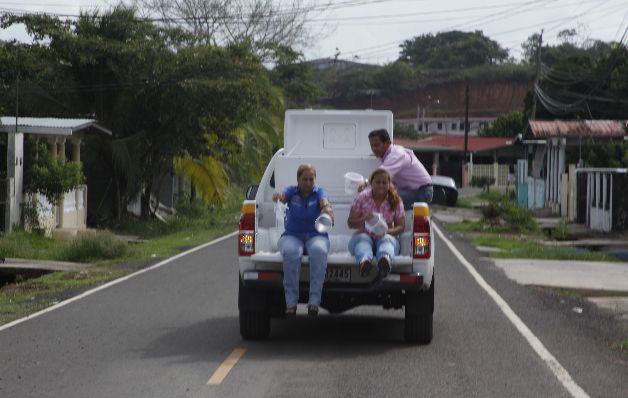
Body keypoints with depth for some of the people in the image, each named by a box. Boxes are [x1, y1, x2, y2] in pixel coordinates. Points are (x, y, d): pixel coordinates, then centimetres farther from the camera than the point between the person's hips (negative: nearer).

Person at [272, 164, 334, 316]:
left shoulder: (319, 191, 4)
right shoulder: (292, 191, 5)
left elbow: (324, 201, -19)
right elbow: (283, 196, -18)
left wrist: (326, 207, -45)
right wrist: (278, 196, -44)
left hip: (316, 235, 0)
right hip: (292, 235, 0)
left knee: (319, 251, -36)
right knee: (291, 252, -35)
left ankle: (314, 302, -35)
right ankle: (291, 302, -31)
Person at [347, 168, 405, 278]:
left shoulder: (395, 201, 3)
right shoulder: (362, 197, 1)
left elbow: (401, 226, 3)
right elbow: (350, 223, 0)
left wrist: (387, 231, -20)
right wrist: (363, 220, -23)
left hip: (386, 236, 0)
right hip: (364, 235, 0)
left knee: (387, 240, -36)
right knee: (362, 239, -36)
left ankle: (385, 260, -75)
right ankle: (364, 261, -74)